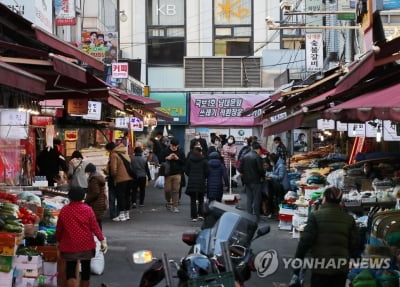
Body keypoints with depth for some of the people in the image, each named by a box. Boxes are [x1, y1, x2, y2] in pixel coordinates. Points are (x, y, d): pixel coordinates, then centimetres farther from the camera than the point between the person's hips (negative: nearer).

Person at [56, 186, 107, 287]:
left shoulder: (64, 210, -3)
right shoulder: (88, 209, -6)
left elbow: (59, 228, 6)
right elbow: (94, 226, -9)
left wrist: (58, 241, 21)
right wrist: (102, 240, -6)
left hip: (69, 246, -1)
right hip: (86, 245, 1)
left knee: (70, 271, 1)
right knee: (86, 269, 15)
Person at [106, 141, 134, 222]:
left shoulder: (113, 155, -8)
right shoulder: (124, 153, 16)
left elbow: (113, 168, -13)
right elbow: (129, 164, 19)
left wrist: (114, 176, 4)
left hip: (120, 179, -7)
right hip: (129, 178, 7)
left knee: (120, 196, -1)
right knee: (127, 195, 14)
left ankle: (122, 215, -1)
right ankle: (127, 214, 21)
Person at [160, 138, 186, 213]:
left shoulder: (180, 152, 4)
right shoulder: (166, 151, 1)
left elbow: (184, 162, 3)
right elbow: (160, 160, 0)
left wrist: (178, 159, -12)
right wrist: (167, 158, -14)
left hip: (177, 174, 0)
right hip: (168, 174, 0)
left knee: (176, 191, -3)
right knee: (167, 190, 1)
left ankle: (175, 206, 1)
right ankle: (168, 202, 28)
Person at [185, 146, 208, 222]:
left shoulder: (189, 160, 0)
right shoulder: (204, 161, -5)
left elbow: (186, 170, 3)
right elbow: (206, 172, -5)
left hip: (191, 182, 1)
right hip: (201, 182, -1)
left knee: (193, 200, 5)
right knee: (201, 199, 14)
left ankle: (194, 216, 2)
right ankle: (200, 214, 5)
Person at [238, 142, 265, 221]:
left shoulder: (245, 156, 5)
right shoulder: (257, 157, -13)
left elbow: (240, 168, 4)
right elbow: (260, 169, -16)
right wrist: (262, 176, 1)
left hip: (247, 181, 6)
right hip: (256, 181, -6)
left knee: (249, 199, 12)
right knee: (256, 199, 1)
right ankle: (256, 216, 2)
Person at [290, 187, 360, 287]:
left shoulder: (316, 216, -6)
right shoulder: (349, 219, 6)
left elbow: (305, 241, -11)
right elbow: (354, 243, 4)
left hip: (321, 267, -4)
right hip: (342, 268, 4)